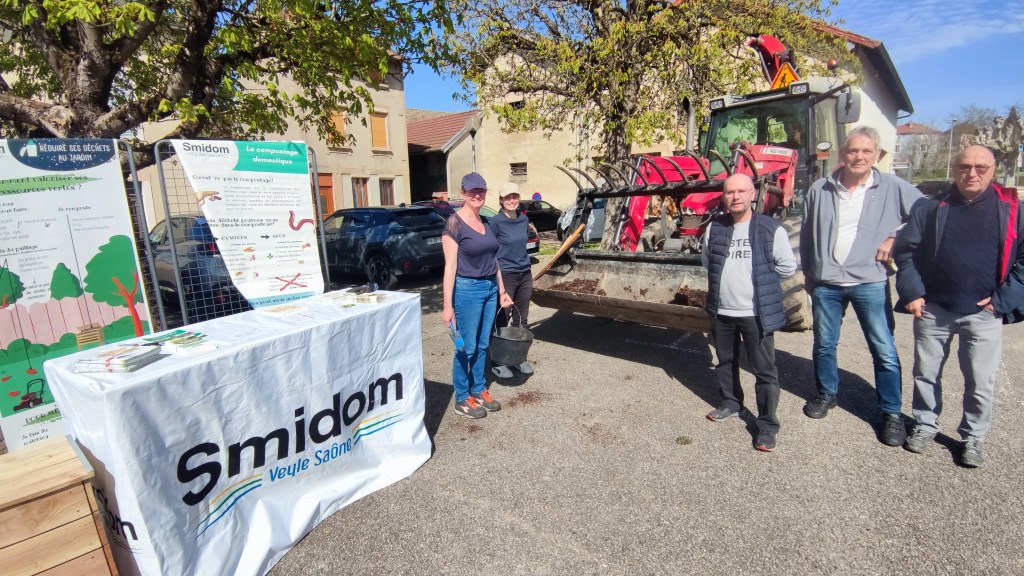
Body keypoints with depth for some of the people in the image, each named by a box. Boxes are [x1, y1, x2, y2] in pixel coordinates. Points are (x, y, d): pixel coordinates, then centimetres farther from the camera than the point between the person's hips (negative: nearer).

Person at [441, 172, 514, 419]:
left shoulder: (486, 222, 11)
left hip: (490, 288, 7)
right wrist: (447, 305, -18)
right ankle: (462, 399, 19)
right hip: (467, 289, -7)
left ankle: (479, 391, 30)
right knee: (467, 348, 3)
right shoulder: (455, 222, -11)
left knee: (482, 345, 15)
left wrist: (501, 290, 17)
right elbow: (450, 265, -15)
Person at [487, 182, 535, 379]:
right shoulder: (495, 222, -11)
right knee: (502, 320, 3)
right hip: (505, 276, -6)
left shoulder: (524, 219, 7)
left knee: (521, 319, 12)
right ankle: (497, 362, 15)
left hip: (525, 275, 6)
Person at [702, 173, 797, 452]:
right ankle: (730, 403, 41)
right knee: (725, 362, 20)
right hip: (721, 311, 5)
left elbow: (787, 267, -3)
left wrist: (759, 279, 0)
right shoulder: (714, 228, 2)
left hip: (756, 313, -4)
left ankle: (767, 426, 15)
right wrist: (724, 277, 8)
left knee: (764, 371, 3)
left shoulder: (770, 229, -10)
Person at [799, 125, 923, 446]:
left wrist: (895, 238, -6)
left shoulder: (893, 188, -1)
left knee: (884, 351, 4)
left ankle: (892, 412, 21)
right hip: (825, 283, 2)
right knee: (824, 345, 14)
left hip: (870, 283, -1)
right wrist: (808, 272, 11)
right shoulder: (820, 190, 3)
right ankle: (827, 393, 35)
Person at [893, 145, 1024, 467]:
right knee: (926, 373, 11)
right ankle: (925, 425, 28)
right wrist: (912, 292, -7)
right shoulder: (931, 208, 2)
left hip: (984, 313, 0)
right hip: (932, 309, 0)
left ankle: (973, 437, 27)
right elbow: (906, 250, 2)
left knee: (981, 381, 9)